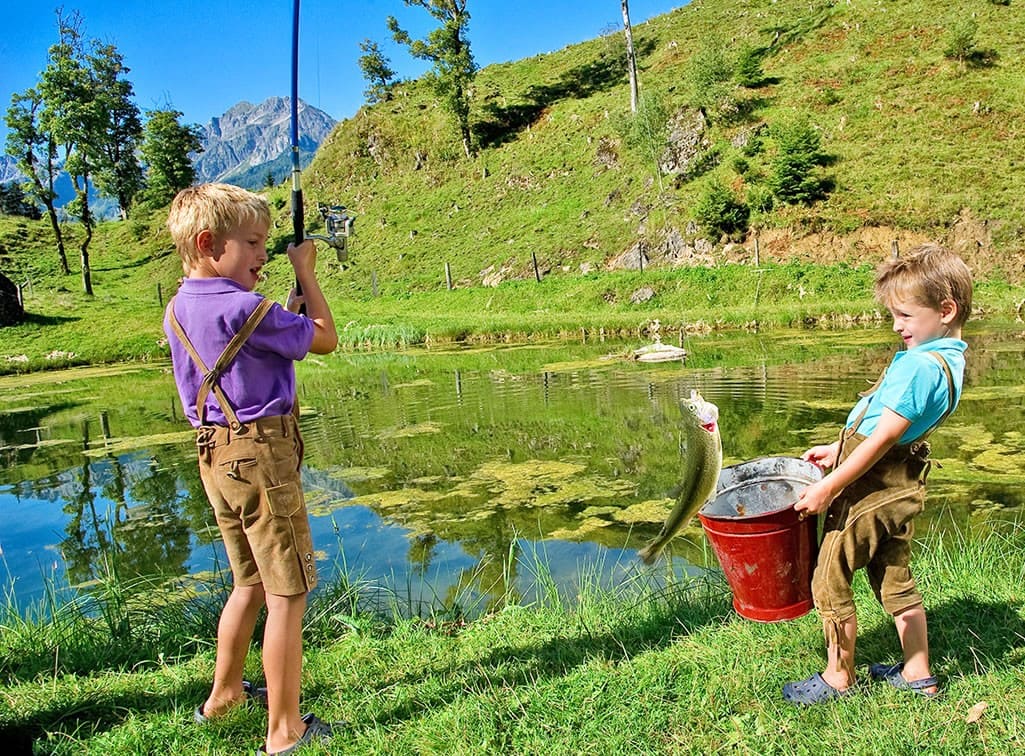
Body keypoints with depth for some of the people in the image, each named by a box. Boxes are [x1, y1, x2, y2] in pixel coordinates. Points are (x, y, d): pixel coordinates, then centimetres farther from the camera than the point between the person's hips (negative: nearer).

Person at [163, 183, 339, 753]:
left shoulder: (178, 310, 8)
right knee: (287, 594, 1)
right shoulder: (247, 308, -17)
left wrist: (291, 300, 15)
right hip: (261, 454, -9)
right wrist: (306, 273, 4)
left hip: (216, 455, 9)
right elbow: (325, 340, -5)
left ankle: (224, 693, 40)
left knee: (250, 582, 24)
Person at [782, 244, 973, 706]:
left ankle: (838, 678, 20)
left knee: (829, 581, 5)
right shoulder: (947, 358, 7)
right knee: (895, 582, 21)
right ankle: (917, 675, 34)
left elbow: (882, 438, -25)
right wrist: (838, 450, 17)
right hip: (901, 487, 10)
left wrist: (828, 487, -21)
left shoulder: (919, 366, -24)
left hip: (871, 488, -10)